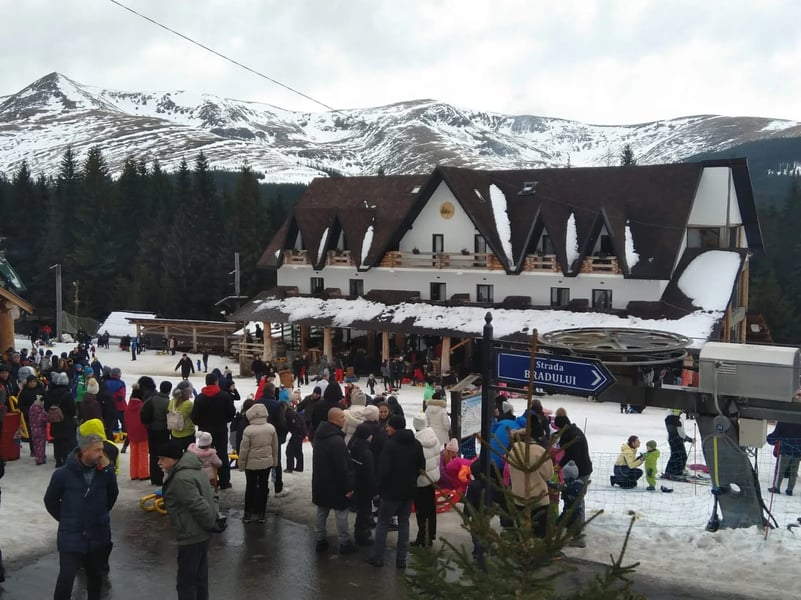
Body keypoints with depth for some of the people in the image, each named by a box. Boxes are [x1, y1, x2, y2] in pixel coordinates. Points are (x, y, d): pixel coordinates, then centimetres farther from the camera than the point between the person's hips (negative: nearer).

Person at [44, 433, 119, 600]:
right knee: (66, 577, -1)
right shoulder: (63, 473, -15)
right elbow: (50, 501, 1)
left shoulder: (104, 471, -9)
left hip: (98, 536, 3)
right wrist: (67, 519, 7)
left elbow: (112, 496, 6)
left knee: (95, 575, 18)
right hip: (71, 538, -3)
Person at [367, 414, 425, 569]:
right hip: (409, 491, 5)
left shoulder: (390, 445, -17)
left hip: (391, 491, -5)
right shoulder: (416, 444, 3)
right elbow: (421, 466, 9)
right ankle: (401, 559, 14)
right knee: (404, 523, 13)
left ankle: (377, 557, 12)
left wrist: (380, 487, -5)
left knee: (382, 523, 8)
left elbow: (383, 470, -19)